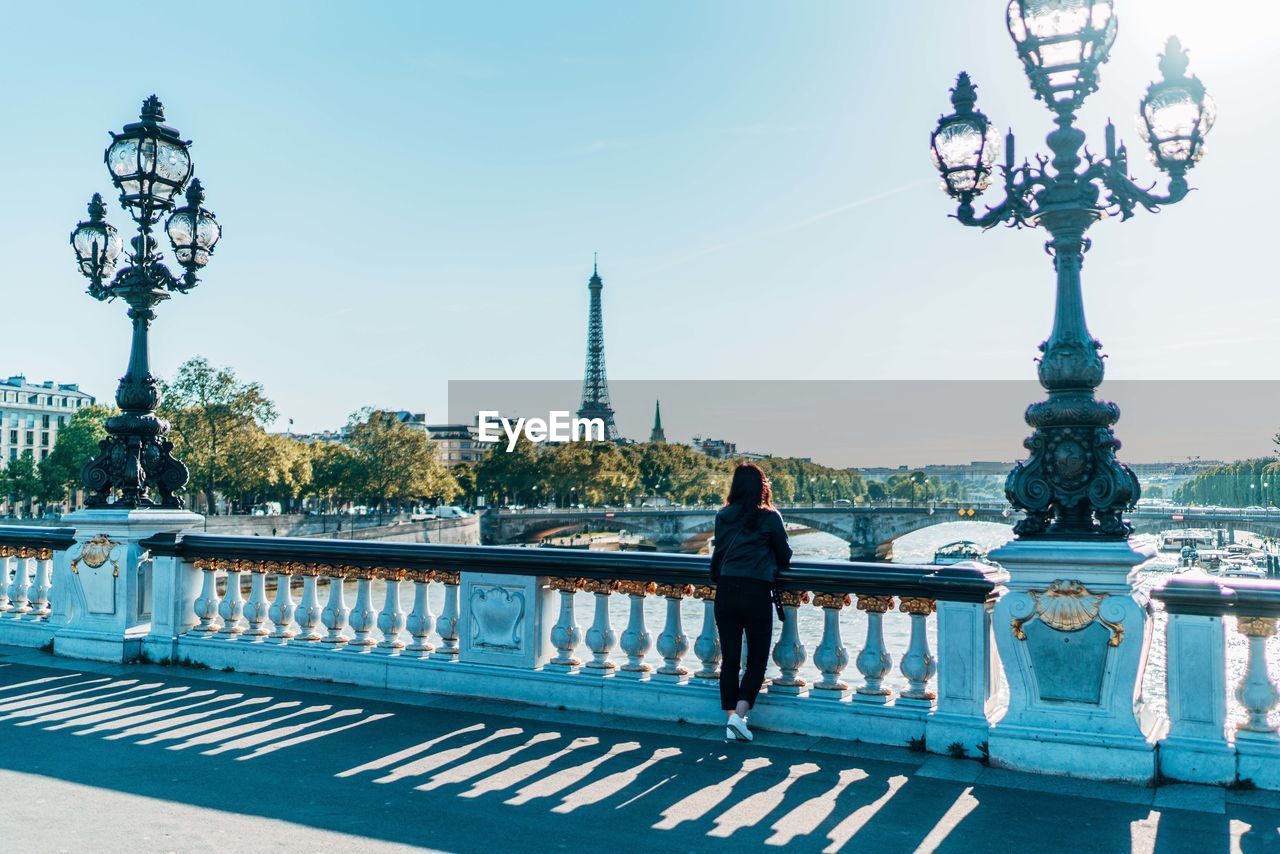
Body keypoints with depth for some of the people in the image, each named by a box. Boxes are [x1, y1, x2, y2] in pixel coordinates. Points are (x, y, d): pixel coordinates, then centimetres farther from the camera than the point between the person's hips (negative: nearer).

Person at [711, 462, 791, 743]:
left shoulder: (722, 516, 7)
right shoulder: (770, 517, -1)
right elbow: (784, 557, 8)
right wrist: (772, 563, 29)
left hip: (725, 591, 3)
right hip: (757, 592, -3)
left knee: (729, 659, 9)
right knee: (757, 659, 8)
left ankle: (731, 720, 8)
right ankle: (739, 715, -6)